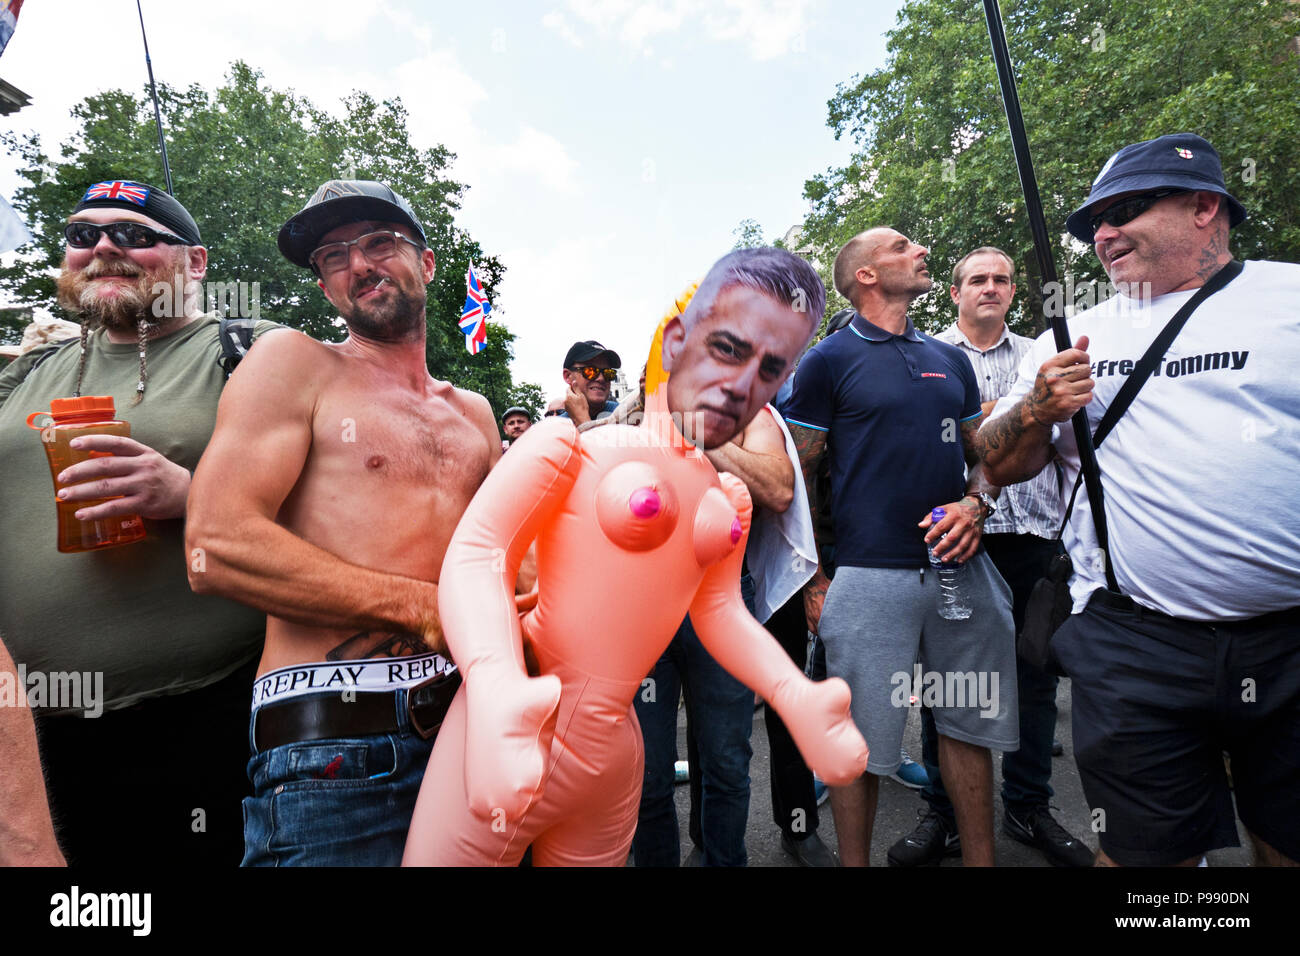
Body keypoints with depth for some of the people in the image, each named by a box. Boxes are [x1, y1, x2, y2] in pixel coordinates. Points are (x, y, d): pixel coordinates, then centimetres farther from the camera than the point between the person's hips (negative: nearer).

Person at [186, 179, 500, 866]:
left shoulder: (473, 412, 16)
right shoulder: (293, 362, 1)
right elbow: (216, 549, -12)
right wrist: (422, 608, -14)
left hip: (470, 719, 6)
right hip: (333, 750, -5)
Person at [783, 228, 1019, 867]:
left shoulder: (951, 360, 15)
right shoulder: (827, 362, -1)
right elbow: (799, 478, -2)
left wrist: (975, 505, -2)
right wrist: (814, 579, -7)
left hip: (961, 566, 6)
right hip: (869, 574, -5)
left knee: (970, 723, 15)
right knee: (860, 742, 4)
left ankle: (980, 859, 34)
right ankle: (854, 860, 25)